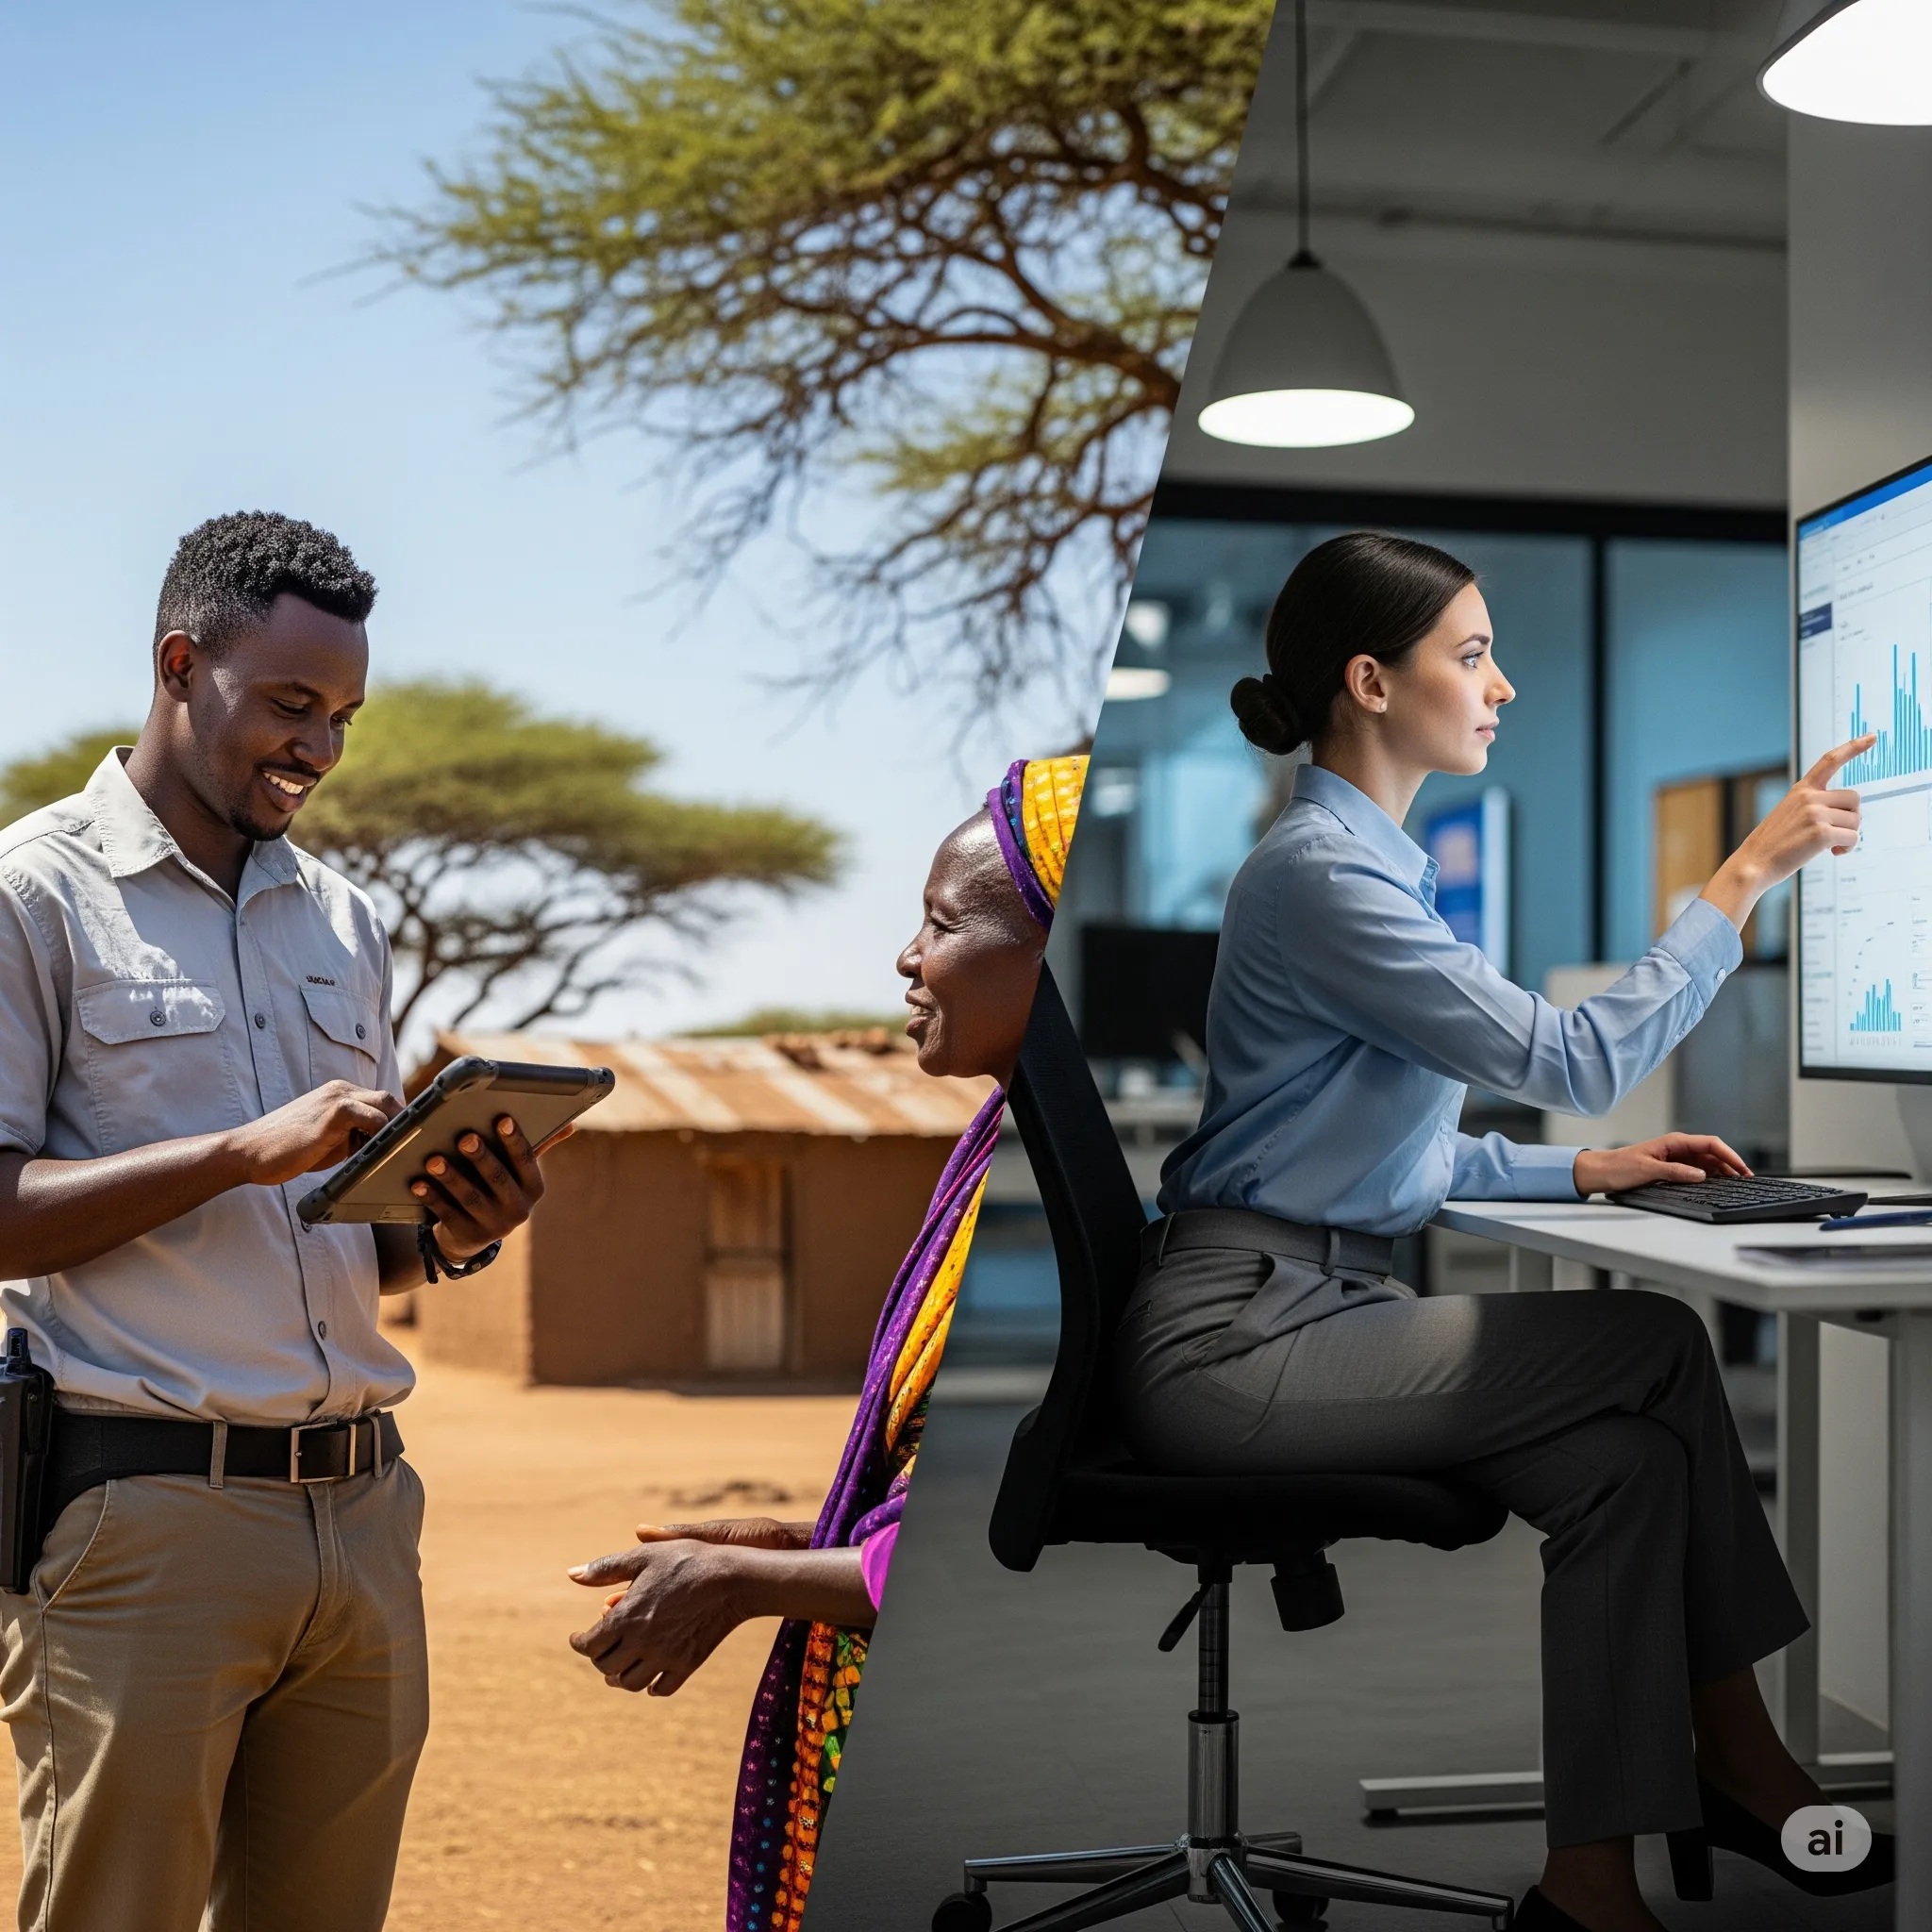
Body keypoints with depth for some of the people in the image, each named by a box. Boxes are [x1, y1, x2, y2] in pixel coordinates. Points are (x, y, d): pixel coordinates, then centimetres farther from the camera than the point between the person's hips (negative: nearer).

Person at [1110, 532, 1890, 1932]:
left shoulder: (1378, 862, 17)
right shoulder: (1322, 871, -16)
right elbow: (1575, 1059, -20)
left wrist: (1584, 1171, 8)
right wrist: (1746, 878, -13)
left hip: (1321, 1309, 9)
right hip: (1238, 1333, -9)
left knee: (1624, 1458, -10)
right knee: (1658, 1346, -13)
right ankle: (1738, 1759, 2)